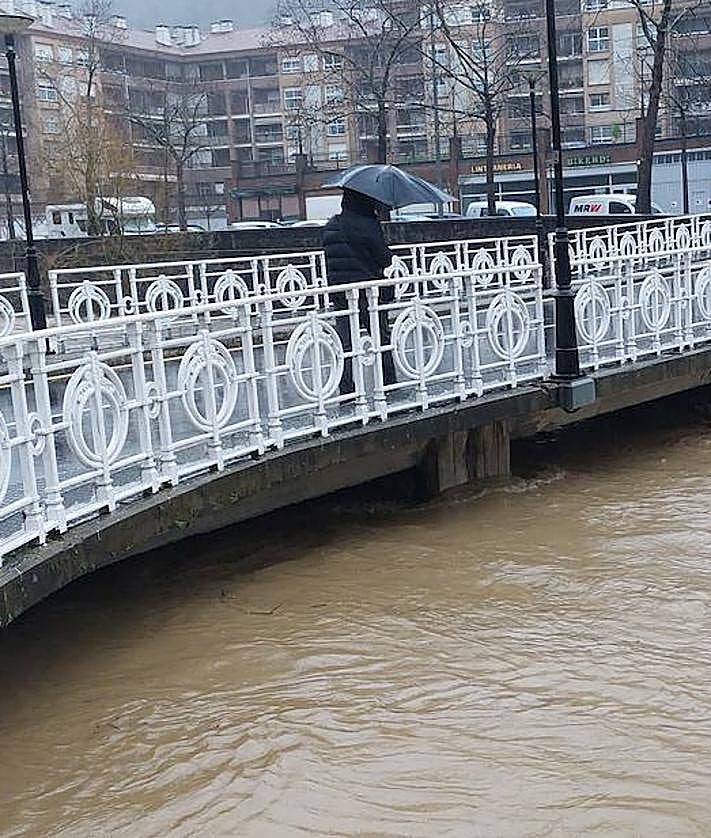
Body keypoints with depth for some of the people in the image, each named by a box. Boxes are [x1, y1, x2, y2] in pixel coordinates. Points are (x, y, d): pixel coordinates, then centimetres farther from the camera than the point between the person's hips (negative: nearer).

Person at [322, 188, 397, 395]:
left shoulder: (330, 227, 10)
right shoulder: (367, 225, -12)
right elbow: (384, 259, -9)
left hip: (339, 292, 6)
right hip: (367, 291, -5)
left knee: (345, 343, 6)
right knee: (382, 339, 8)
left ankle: (346, 391, 3)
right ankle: (388, 384, 13)